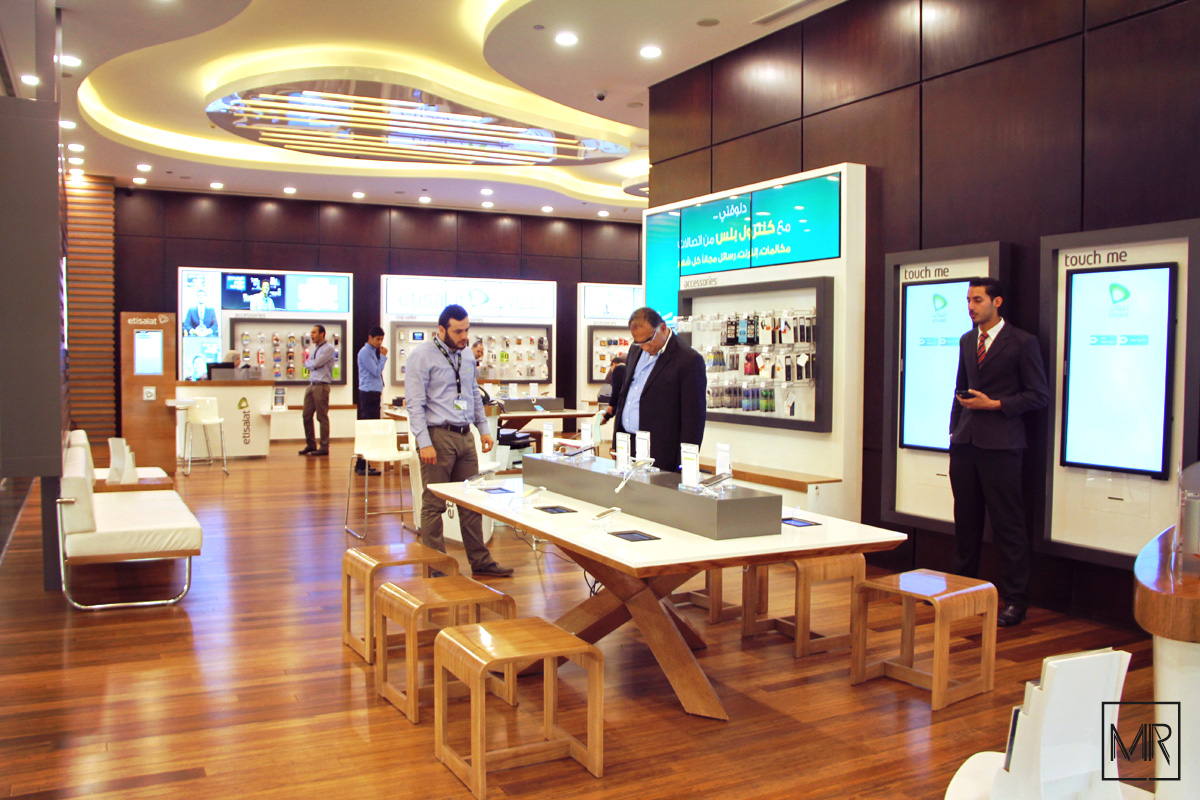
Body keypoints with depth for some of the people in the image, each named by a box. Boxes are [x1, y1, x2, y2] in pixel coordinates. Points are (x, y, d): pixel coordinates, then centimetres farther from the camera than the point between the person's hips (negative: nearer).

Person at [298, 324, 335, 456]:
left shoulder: (328, 348, -8)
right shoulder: (315, 348, 19)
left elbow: (315, 364, -14)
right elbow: (309, 364, 18)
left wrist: (307, 362, 4)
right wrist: (310, 363, -1)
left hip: (321, 385, -8)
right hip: (311, 385, 9)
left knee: (322, 417, -4)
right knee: (307, 416, 8)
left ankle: (324, 447, 1)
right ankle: (310, 444, 18)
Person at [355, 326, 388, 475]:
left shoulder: (374, 352, 18)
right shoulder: (365, 352, -11)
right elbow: (376, 371, -15)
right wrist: (383, 356, -7)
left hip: (374, 393, 10)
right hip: (368, 394, -10)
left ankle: (361, 465, 16)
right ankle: (363, 466, -8)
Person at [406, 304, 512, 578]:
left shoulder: (467, 355, 13)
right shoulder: (422, 356, -9)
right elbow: (414, 403, -13)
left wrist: (483, 428, 16)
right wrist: (424, 442, -19)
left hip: (465, 435, 7)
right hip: (438, 435, -7)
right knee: (434, 504, 0)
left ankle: (480, 562, 21)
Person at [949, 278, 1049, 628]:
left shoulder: (1022, 342, -4)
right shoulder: (966, 341, 16)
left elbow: (1039, 395, -5)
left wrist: (994, 404, -13)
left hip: (1000, 444, -6)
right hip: (965, 442, 6)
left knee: (1007, 524, -2)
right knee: (966, 521, 11)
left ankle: (1015, 600, 7)